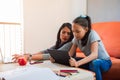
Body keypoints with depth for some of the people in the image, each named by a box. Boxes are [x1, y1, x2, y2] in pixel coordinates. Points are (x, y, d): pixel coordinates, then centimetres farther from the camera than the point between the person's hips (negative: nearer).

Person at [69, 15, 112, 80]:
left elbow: (94, 54, -38)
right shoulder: (77, 38, -7)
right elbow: (70, 53, -11)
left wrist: (78, 63, -52)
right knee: (71, 61, -15)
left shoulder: (92, 34, -24)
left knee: (94, 63, -38)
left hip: (104, 61, -5)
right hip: (90, 61, 5)